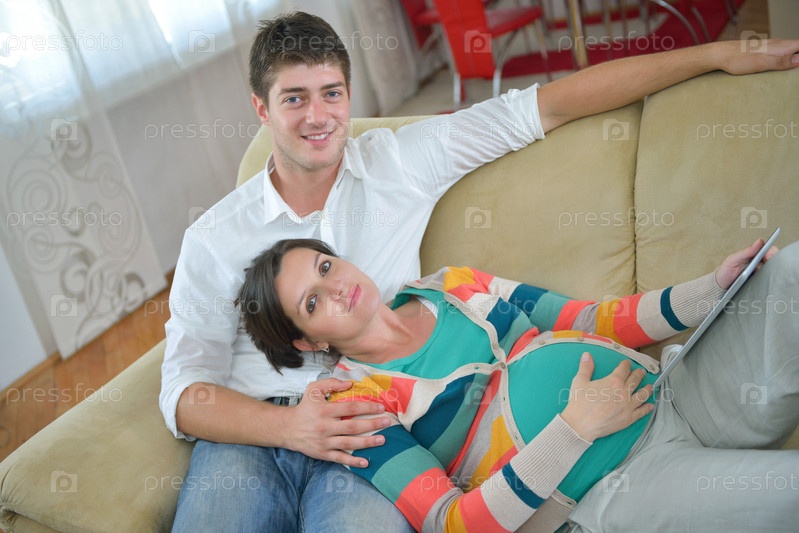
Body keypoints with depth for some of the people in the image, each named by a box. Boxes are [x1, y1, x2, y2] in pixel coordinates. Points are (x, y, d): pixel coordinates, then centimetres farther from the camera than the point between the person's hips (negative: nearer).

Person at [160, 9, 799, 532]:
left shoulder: (399, 162, 8)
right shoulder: (215, 237, 7)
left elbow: (548, 105, 8)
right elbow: (185, 390, 3)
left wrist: (719, 53, 9)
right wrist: (286, 424, -18)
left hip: (364, 433, 0)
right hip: (248, 436, 1)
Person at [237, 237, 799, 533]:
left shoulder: (454, 286, 14)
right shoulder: (357, 408, -3)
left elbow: (594, 321, 17)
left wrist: (710, 288, 2)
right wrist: (574, 427, -20)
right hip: (618, 487, -6)